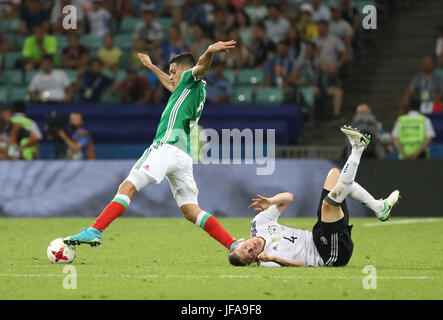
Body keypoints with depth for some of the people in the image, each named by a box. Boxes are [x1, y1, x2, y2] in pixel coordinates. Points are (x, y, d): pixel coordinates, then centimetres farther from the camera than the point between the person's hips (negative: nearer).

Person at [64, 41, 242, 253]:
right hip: (184, 154, 9)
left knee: (128, 187, -15)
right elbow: (172, 86, 54)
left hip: (168, 146, -9)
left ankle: (95, 231, -26)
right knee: (190, 211, 4)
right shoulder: (186, 89, 33)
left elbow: (201, 67, -16)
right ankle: (234, 245, -5)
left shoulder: (192, 79, 8)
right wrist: (151, 66, 68)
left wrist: (210, 52, -38)